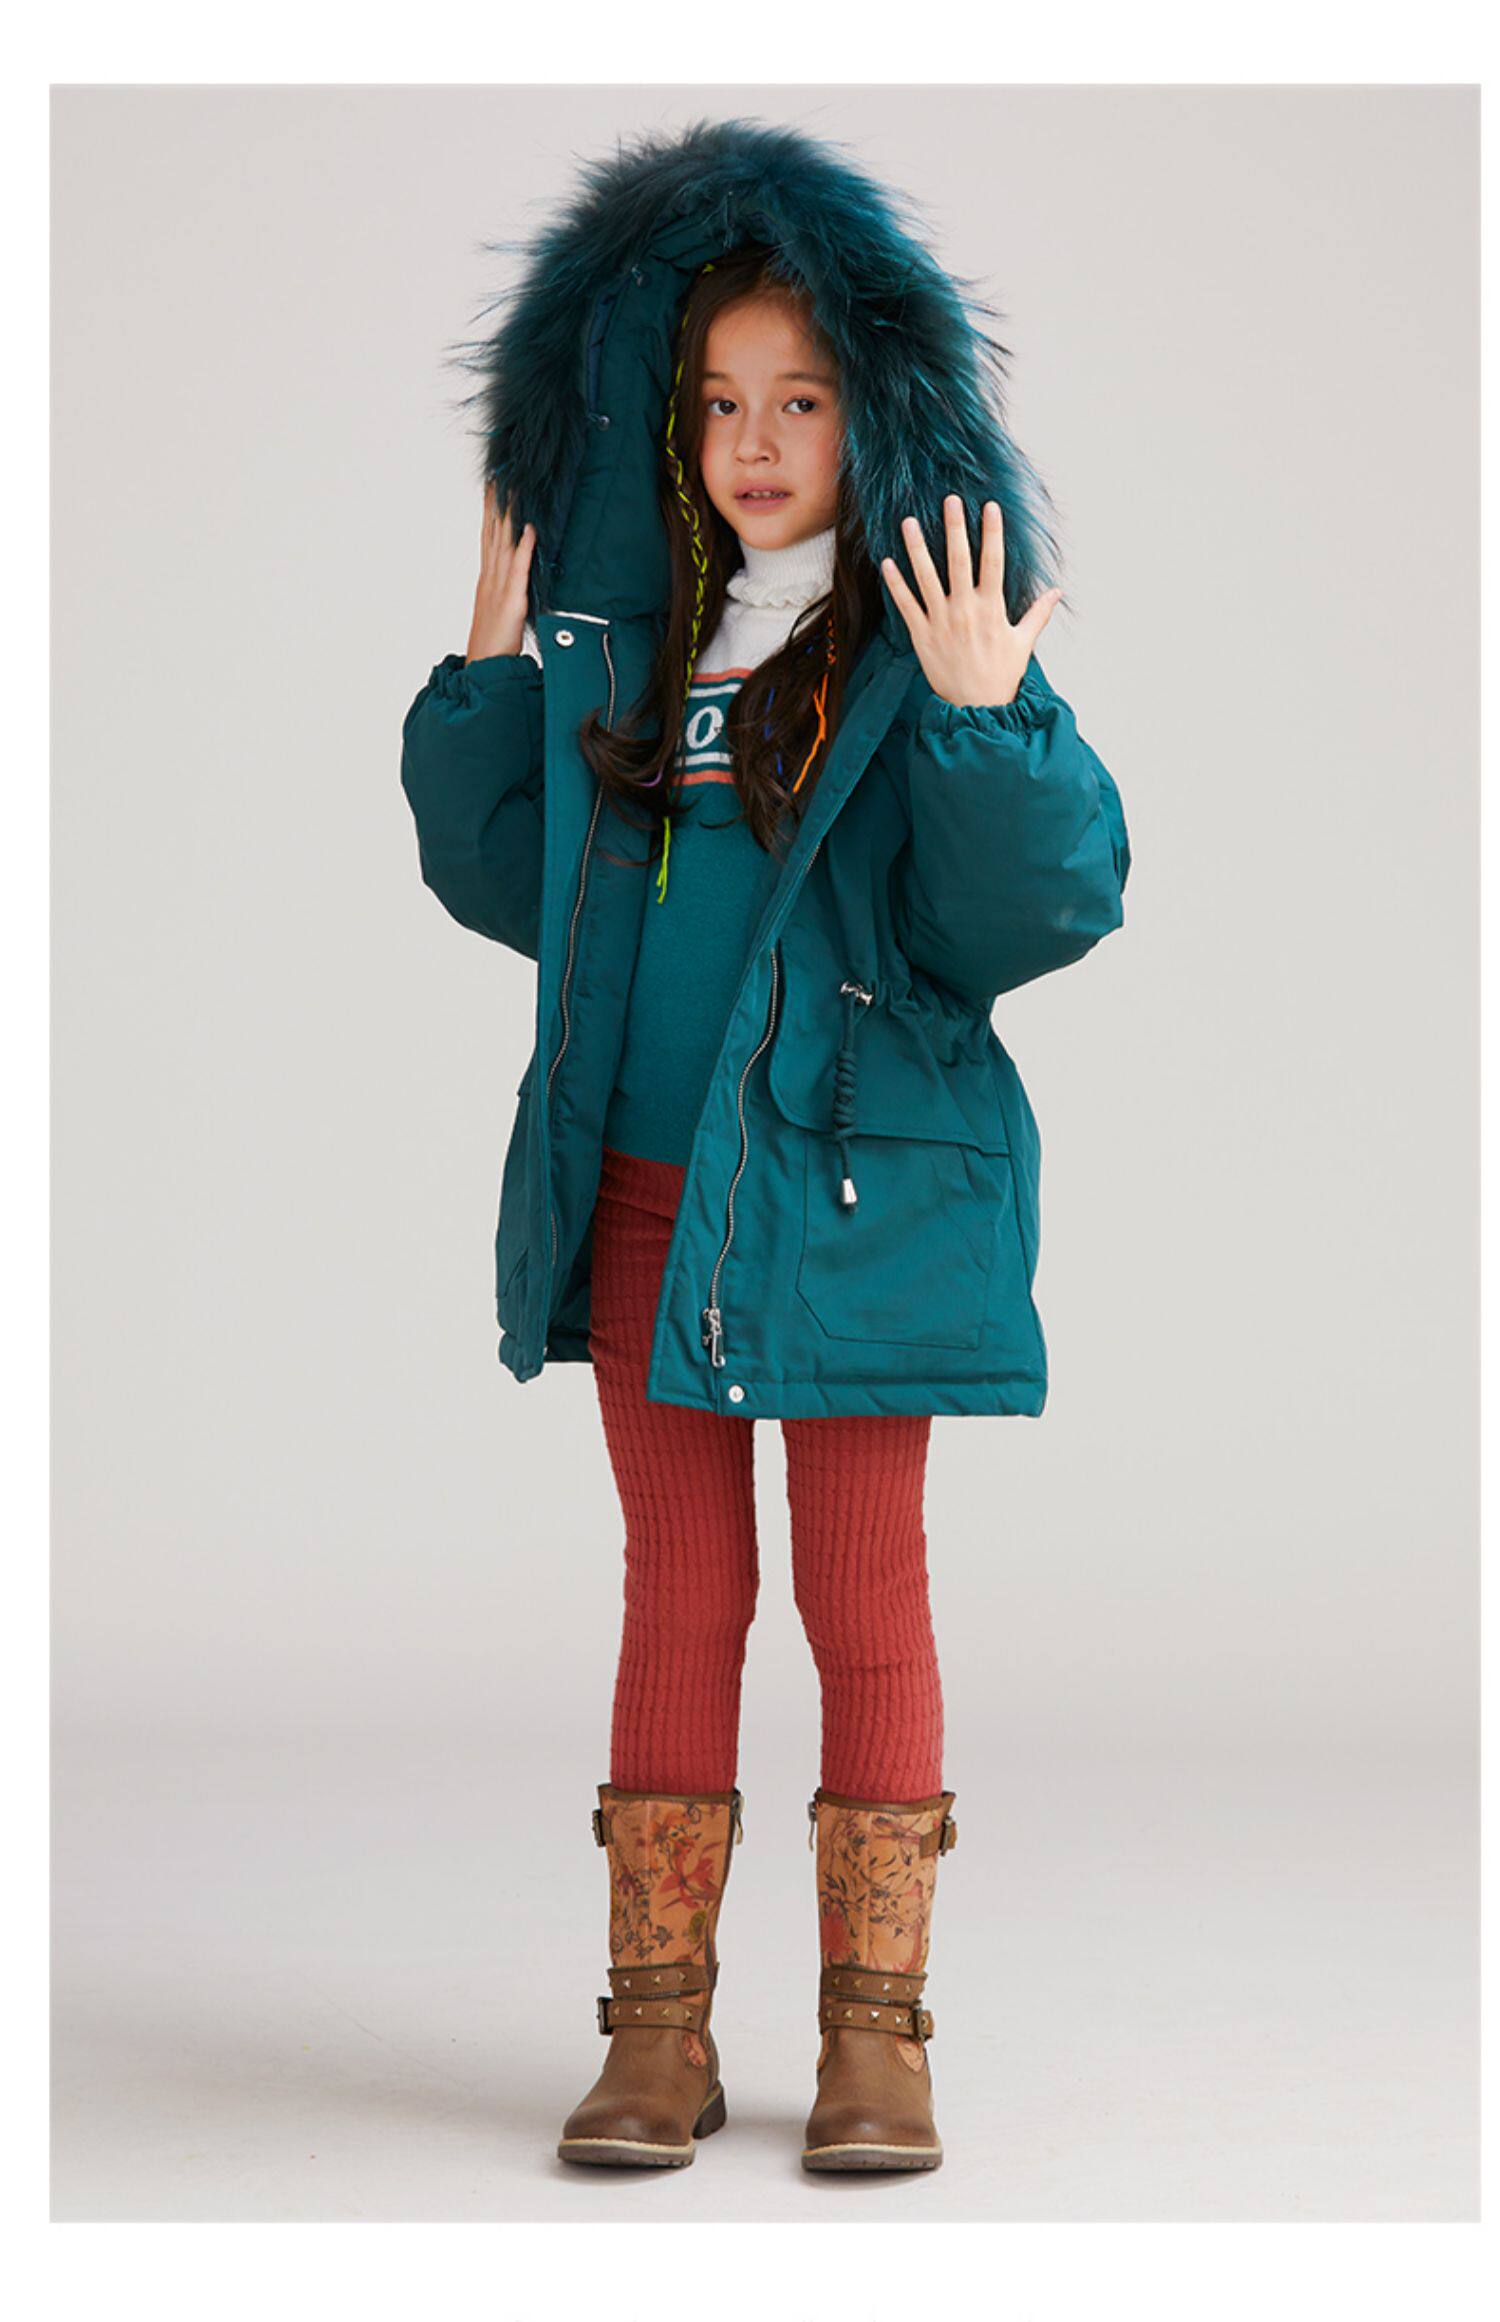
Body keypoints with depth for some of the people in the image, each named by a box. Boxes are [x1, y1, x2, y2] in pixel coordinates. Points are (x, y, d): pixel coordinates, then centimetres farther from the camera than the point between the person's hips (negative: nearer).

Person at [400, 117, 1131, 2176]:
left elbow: (1044, 906, -14)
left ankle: (876, 2033, 12)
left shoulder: (931, 644, -4)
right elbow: (515, 888, 17)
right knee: (678, 1597, 9)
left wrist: (979, 712, -26)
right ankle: (660, 2030, 16)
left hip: (851, 1192, -4)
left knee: (864, 1603, 3)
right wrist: (485, 680, 8)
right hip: (643, 1195, 5)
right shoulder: (625, 648, 10)